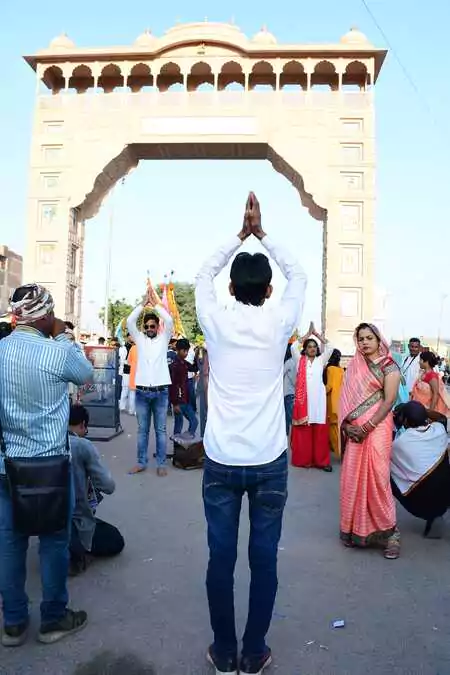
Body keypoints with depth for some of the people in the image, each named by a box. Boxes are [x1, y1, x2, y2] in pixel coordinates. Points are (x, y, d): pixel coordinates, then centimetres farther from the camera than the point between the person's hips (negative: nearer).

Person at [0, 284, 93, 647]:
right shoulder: (59, 352, -18)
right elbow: (86, 374, 1)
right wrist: (64, 337, 5)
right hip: (49, 463, -5)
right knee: (54, 541, 11)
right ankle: (54, 619, 26)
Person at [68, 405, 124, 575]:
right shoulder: (83, 446, -18)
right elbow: (109, 487, -17)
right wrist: (92, 478, 5)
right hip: (74, 522, -6)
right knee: (116, 541, 20)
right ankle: (75, 548, -3)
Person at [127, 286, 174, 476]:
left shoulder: (163, 338, 6)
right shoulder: (140, 339, 9)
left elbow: (169, 321, -10)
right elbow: (130, 321, -5)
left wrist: (155, 303, -5)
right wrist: (144, 303, -5)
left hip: (161, 391, -1)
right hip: (142, 391, 1)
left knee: (160, 430, 5)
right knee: (142, 430, 9)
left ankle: (161, 464, 12)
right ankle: (141, 462, 18)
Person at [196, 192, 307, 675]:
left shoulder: (216, 322, -5)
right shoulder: (279, 323, -5)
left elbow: (205, 274, 15)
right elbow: (298, 275, 13)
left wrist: (239, 235, 19)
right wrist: (263, 235, 18)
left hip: (221, 461, 1)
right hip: (269, 462, 0)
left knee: (220, 558, 11)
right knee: (264, 559, 11)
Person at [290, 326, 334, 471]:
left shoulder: (321, 360, 12)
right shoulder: (300, 360, 10)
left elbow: (329, 347, 3)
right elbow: (294, 347, -2)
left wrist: (316, 333, 6)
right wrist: (307, 334, 6)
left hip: (318, 397, 1)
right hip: (303, 398, -1)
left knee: (319, 430, 0)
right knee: (303, 430, -1)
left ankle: (321, 460, 5)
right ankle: (303, 459, 7)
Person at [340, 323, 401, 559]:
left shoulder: (388, 366, -2)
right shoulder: (354, 366, 12)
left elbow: (389, 401, -9)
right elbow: (346, 397, 9)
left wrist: (367, 427, -14)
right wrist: (346, 424, -4)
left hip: (377, 427, -5)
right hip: (355, 430, 5)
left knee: (377, 478, -6)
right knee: (353, 478, 7)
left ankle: (388, 531, 9)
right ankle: (355, 529, 21)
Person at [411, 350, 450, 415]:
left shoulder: (432, 375, -19)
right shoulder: (423, 374, 5)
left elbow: (436, 394, -20)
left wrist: (431, 410, -20)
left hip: (427, 408, -8)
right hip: (420, 406, 8)